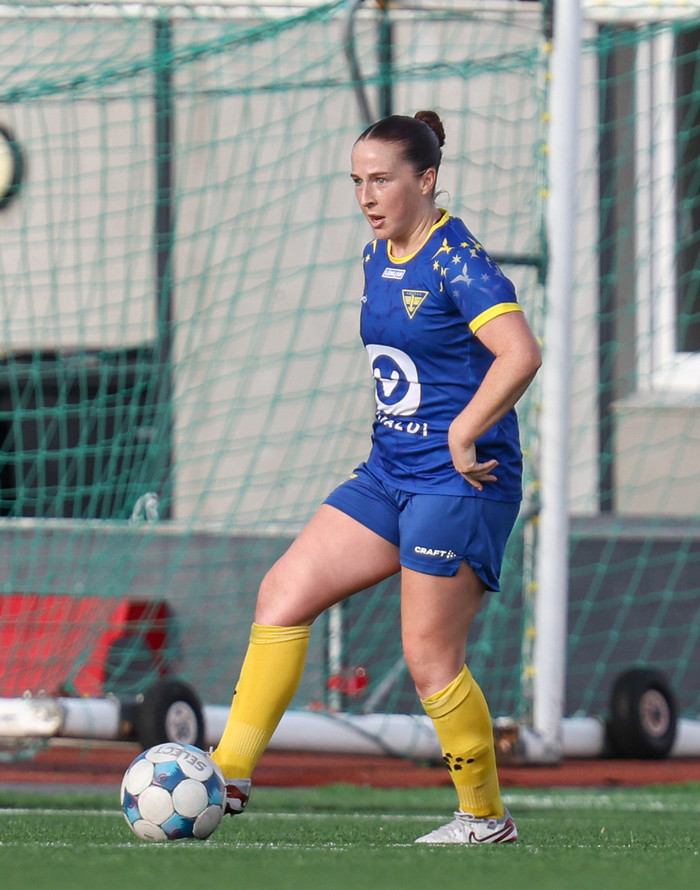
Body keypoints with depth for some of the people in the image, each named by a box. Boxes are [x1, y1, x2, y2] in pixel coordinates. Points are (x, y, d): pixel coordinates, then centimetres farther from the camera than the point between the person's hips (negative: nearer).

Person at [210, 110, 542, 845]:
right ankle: (229, 775, -1)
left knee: (429, 659, -6)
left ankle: (485, 817, 11)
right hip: (389, 474, 9)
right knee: (282, 594, -1)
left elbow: (520, 354, -27)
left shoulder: (456, 260, -15)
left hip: (459, 482, -9)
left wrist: (463, 434, -29)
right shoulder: (378, 260, 11)